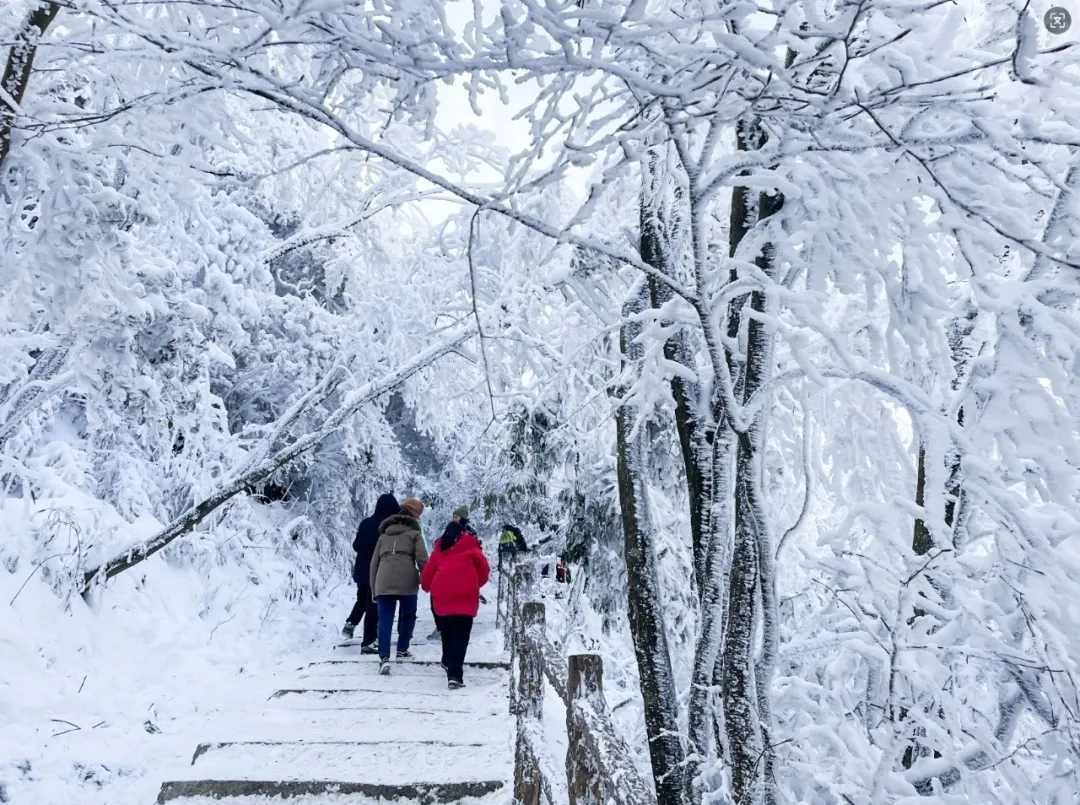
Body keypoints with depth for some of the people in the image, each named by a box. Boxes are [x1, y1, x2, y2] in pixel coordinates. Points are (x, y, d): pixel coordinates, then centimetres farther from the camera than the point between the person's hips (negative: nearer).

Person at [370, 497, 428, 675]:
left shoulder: (384, 534, 25)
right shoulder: (414, 533, 12)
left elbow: (374, 562, 23)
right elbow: (422, 559, -2)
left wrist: (373, 588, 26)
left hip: (383, 582, 3)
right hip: (407, 581, -3)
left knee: (385, 618, 0)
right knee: (408, 615, 19)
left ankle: (384, 657, -16)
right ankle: (402, 650, 30)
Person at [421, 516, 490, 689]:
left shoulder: (439, 550, 19)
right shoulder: (470, 546, 13)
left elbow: (427, 573, 17)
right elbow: (483, 568, 8)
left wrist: (426, 587, 37)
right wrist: (476, 585, 25)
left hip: (442, 595, 3)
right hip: (465, 595, -3)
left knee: (447, 631, 25)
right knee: (461, 635, -4)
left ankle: (448, 662, 37)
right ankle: (455, 673, -15)